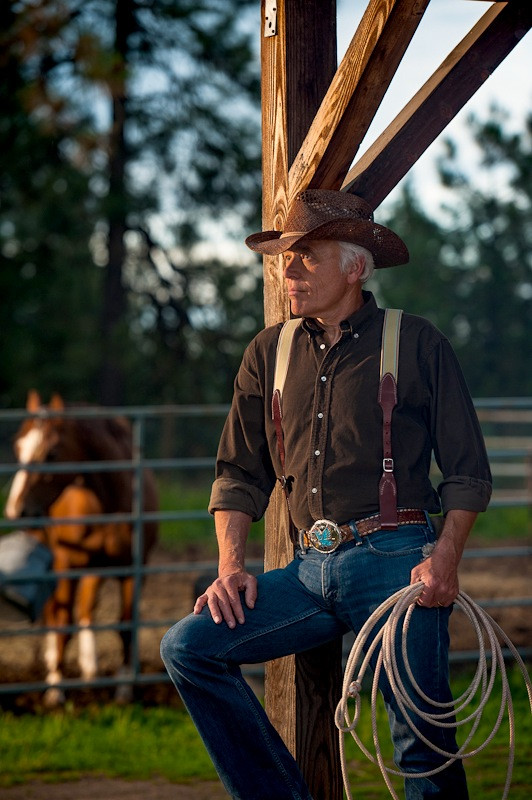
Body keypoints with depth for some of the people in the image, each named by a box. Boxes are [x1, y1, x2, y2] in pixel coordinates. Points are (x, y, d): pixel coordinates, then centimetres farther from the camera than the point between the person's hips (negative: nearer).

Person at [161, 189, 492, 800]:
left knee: (424, 744, -9)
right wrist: (231, 565, 2)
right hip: (311, 568, 4)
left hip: (395, 561, -4)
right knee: (188, 647, -11)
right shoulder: (269, 353, 15)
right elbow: (240, 473, 18)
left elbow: (467, 469, 3)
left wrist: (445, 558, -13)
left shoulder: (416, 344, 4)